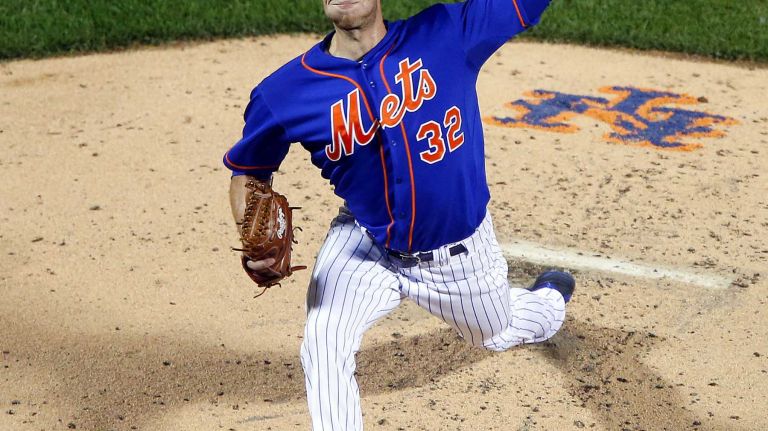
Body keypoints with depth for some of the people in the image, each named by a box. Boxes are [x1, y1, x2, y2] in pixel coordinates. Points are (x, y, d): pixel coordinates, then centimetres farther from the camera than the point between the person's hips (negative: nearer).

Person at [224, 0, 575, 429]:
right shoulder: (286, 92, -19)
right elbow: (247, 170, -4)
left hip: (461, 252, 1)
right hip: (363, 245, 0)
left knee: (499, 335, 27)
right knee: (323, 348, -25)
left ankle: (549, 295, 65)